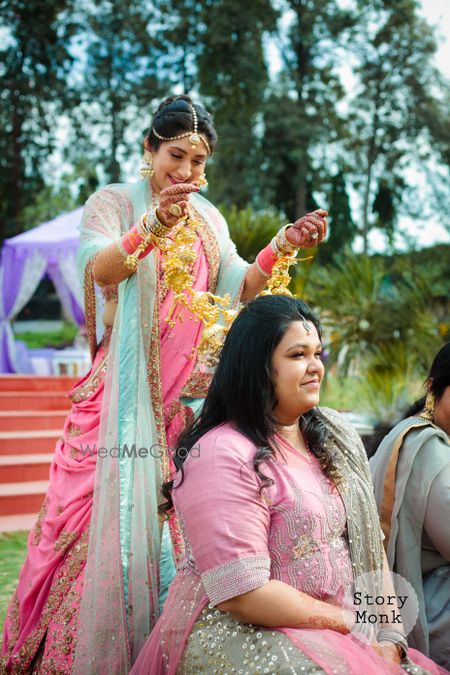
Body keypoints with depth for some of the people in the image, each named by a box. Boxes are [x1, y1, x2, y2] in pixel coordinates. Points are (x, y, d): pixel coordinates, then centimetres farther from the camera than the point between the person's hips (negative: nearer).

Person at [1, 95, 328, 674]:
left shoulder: (207, 218, 17)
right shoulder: (113, 202, 2)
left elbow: (237, 288, 9)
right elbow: (98, 267, -17)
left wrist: (282, 247, -7)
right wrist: (154, 226, -35)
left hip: (190, 391, 4)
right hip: (127, 389, -4)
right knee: (118, 508, -8)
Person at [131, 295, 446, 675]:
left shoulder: (334, 436, 7)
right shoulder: (223, 455, -17)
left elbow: (370, 545, 7)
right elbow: (241, 594, -21)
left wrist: (391, 637, -5)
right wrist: (349, 621, -12)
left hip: (337, 636, 7)